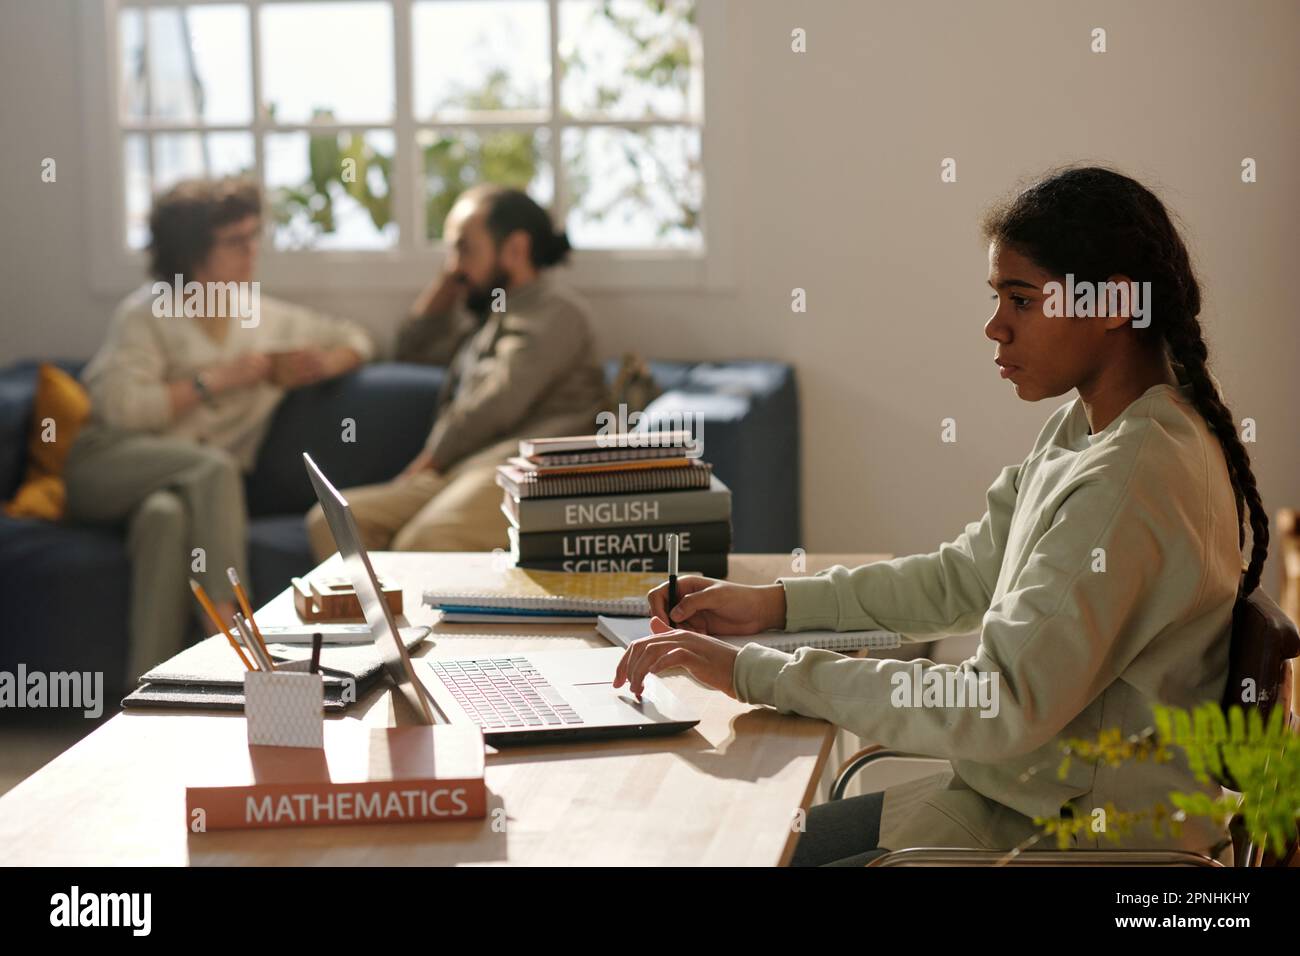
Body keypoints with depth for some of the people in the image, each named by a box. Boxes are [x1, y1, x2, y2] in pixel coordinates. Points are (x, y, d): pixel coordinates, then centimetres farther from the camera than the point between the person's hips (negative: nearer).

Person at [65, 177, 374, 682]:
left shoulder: (270, 319, 15)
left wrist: (321, 365, 3)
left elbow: (354, 340, 26)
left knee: (168, 514, -37)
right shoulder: (147, 313, 0)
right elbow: (120, 405, -14)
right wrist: (216, 380, -10)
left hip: (194, 487, 2)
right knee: (214, 466, -35)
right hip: (109, 465, -2)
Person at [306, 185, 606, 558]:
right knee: (330, 521, -14)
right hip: (454, 473, 9)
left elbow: (496, 405, -8)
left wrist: (427, 462, 2)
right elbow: (414, 346, 44)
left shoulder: (556, 311, 2)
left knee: (422, 544, -38)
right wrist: (450, 279, 31)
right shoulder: (493, 311, 32)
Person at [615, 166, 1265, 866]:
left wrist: (753, 672, -27)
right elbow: (968, 576, 16)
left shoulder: (1129, 481, -25)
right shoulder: (1083, 427, 7)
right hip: (1017, 798, 9)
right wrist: (774, 604, 6)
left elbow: (1001, 709, -29)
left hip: (1080, 841, -9)